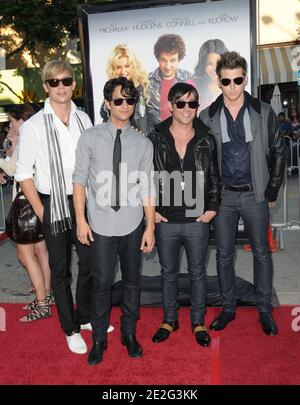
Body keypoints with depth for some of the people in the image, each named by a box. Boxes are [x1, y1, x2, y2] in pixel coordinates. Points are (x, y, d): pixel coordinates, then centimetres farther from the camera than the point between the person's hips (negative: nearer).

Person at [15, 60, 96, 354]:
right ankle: (70, 329, 28)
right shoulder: (33, 126, -11)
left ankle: (85, 316, 38)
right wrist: (41, 212, -10)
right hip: (54, 204, -3)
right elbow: (24, 174, -7)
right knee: (60, 269, 10)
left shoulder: (83, 119, 1)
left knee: (89, 262, 13)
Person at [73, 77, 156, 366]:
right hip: (100, 225, -1)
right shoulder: (90, 138, -1)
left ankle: (129, 333, 34)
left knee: (132, 280, 14)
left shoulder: (143, 143, 1)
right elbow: (79, 180, 0)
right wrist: (80, 220, -4)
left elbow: (147, 189, 1)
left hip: (132, 225, 2)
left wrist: (150, 228, 0)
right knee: (102, 283, 5)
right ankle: (99, 339, 26)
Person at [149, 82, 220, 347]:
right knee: (169, 272, 15)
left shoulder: (206, 140, 1)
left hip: (198, 220, 1)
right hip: (165, 221, 0)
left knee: (198, 273, 13)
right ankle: (170, 319, 34)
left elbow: (215, 178, 8)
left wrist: (212, 208, 0)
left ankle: (198, 322, 31)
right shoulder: (155, 139, -3)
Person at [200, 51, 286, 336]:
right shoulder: (207, 116, 0)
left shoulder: (264, 112, -2)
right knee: (223, 254, 9)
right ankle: (228, 308, 26)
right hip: (223, 195, 1)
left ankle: (265, 310, 26)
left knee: (261, 252, 9)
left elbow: (278, 152, 4)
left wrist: (272, 191, 1)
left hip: (255, 194, 0)